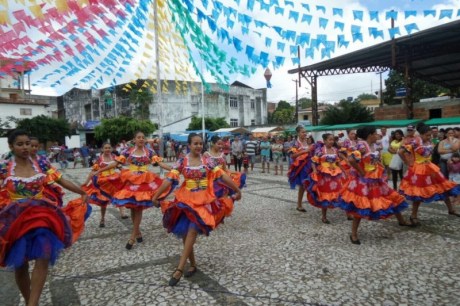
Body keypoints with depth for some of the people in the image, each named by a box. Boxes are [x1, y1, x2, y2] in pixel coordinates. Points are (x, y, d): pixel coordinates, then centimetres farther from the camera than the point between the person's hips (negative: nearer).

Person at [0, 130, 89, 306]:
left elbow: (62, 181, 7)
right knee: (20, 266, 8)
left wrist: (83, 193, 7)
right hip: (16, 220, 0)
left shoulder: (41, 164, 1)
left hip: (42, 216, 1)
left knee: (43, 259, -16)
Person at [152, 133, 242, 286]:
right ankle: (193, 264, 26)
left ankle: (179, 269, -10)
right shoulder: (182, 162, -2)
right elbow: (169, 180, -7)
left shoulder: (207, 162, 0)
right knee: (185, 233, 6)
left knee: (192, 230, -16)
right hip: (186, 200, 2)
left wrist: (237, 191, 3)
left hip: (203, 201, -1)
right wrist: (155, 197, -8)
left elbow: (223, 176, 0)